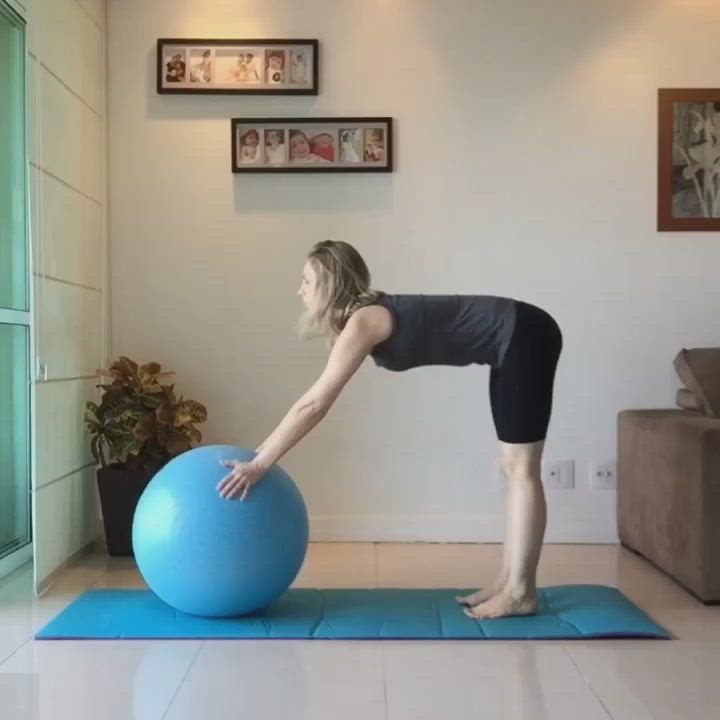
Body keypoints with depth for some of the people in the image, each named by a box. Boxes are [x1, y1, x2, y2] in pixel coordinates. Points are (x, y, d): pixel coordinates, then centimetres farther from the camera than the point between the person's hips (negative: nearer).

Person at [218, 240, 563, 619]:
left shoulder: (363, 321, -19)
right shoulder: (360, 317, 9)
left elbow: (313, 406, -23)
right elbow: (313, 401, 12)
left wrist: (258, 466, -19)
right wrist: (259, 452, 12)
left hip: (525, 337, -9)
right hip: (513, 340, 10)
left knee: (520, 469, -5)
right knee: (512, 467, 10)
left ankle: (520, 592, 4)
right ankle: (508, 583, 18)